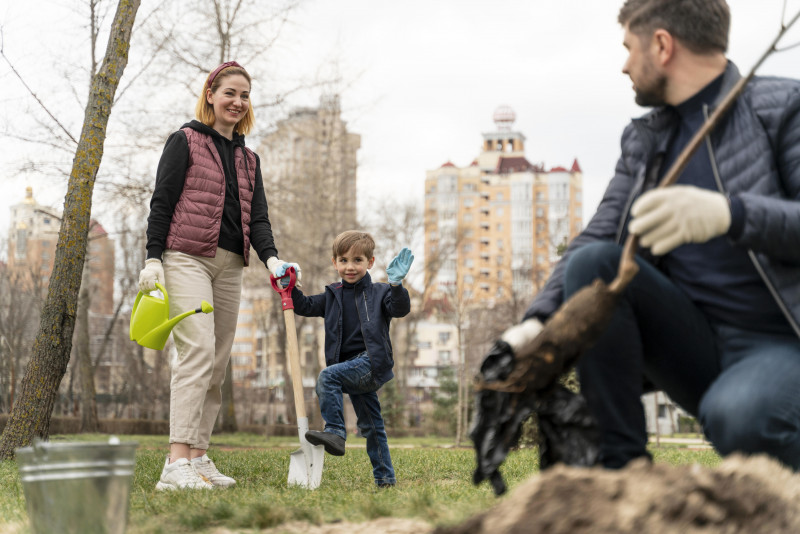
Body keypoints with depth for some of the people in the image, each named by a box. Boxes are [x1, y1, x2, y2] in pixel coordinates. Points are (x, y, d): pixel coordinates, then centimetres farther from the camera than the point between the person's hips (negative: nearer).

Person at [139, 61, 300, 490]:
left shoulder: (248, 158, 20)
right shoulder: (185, 141, 3)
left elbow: (257, 216, 10)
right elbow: (162, 201, -2)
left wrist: (271, 258, -8)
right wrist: (154, 257, -11)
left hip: (229, 266, 7)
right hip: (186, 258, -7)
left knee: (217, 364, 3)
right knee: (198, 350, -20)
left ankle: (198, 457, 7)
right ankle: (176, 463, -24)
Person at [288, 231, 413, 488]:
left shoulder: (379, 293, 2)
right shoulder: (332, 296, 16)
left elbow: (400, 309, -12)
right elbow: (305, 307, 15)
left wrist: (396, 284, -29)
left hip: (371, 361, -6)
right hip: (353, 370, 6)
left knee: (327, 376, -27)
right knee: (370, 425, 10)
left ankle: (335, 432, -26)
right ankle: (385, 477, 17)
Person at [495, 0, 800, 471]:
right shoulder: (644, 139, 13)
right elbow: (598, 235, 7)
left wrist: (730, 214, -36)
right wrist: (539, 319, -11)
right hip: (696, 341, 6)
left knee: (737, 417, -37)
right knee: (593, 262, -17)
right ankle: (619, 467, -16)